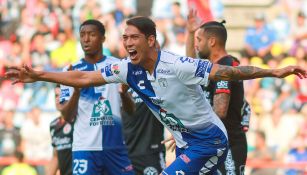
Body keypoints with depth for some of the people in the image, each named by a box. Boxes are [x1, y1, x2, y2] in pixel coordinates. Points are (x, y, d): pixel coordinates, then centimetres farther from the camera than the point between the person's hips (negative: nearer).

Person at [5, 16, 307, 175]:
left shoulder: (177, 66, -24)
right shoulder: (127, 69, -4)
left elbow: (226, 72, -24)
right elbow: (83, 78, -1)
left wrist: (273, 72, -31)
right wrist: (38, 76, -6)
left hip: (208, 140, -7)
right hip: (185, 144, 7)